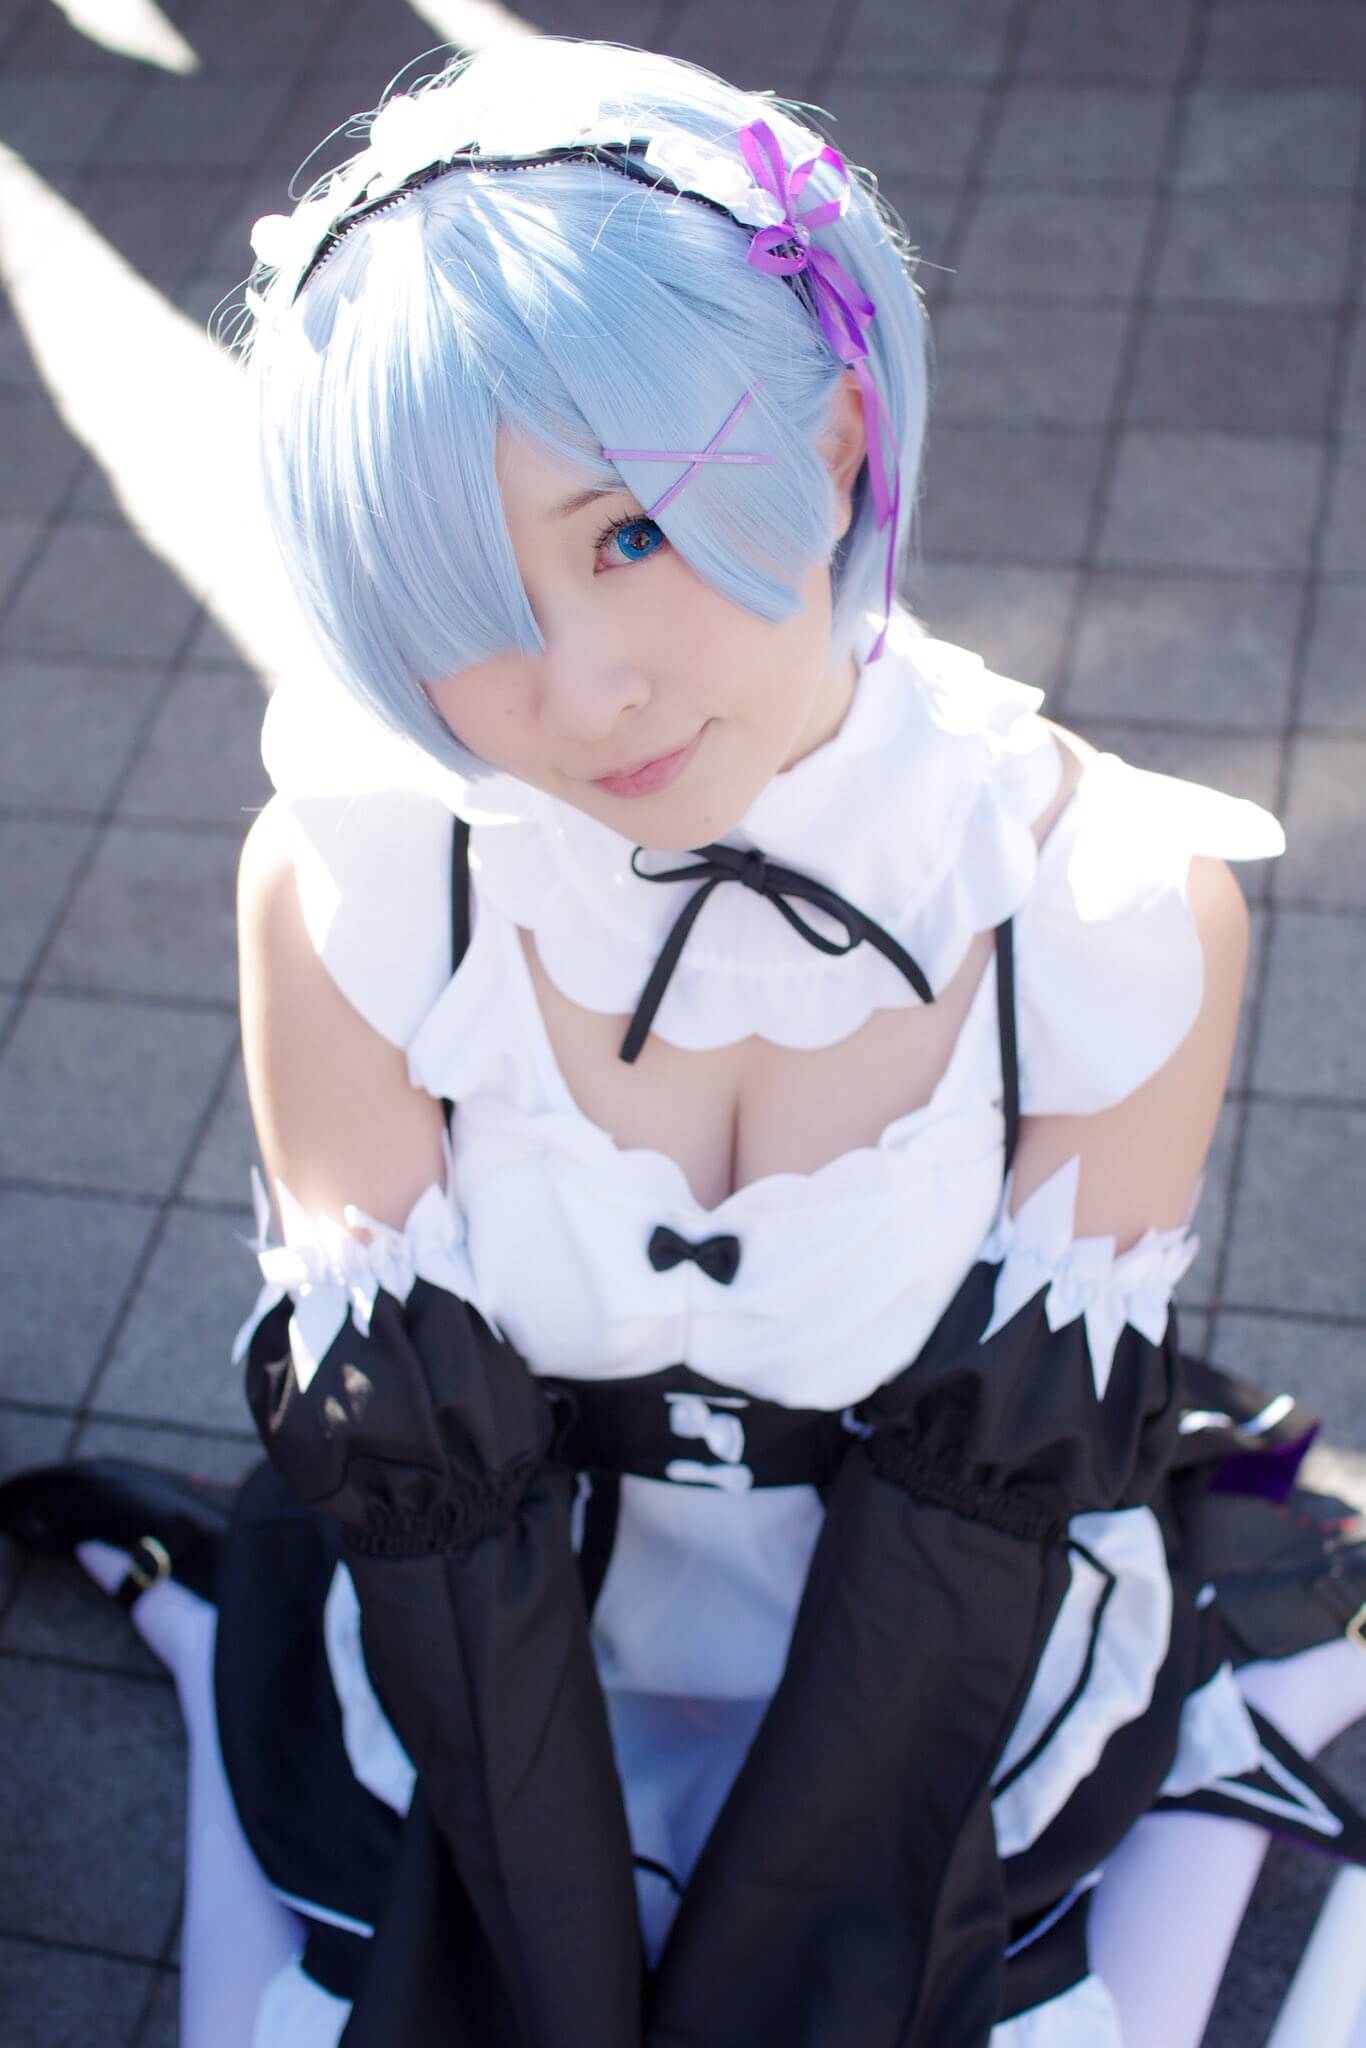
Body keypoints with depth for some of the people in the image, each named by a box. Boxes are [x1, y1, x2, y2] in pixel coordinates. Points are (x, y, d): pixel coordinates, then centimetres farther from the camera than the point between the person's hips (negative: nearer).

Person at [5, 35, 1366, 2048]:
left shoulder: (1118, 909, -22)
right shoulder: (350, 883, -21)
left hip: (948, 1734, 0)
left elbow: (1001, 1504, -14)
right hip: (486, 1709, 1)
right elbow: (423, 1486, -14)